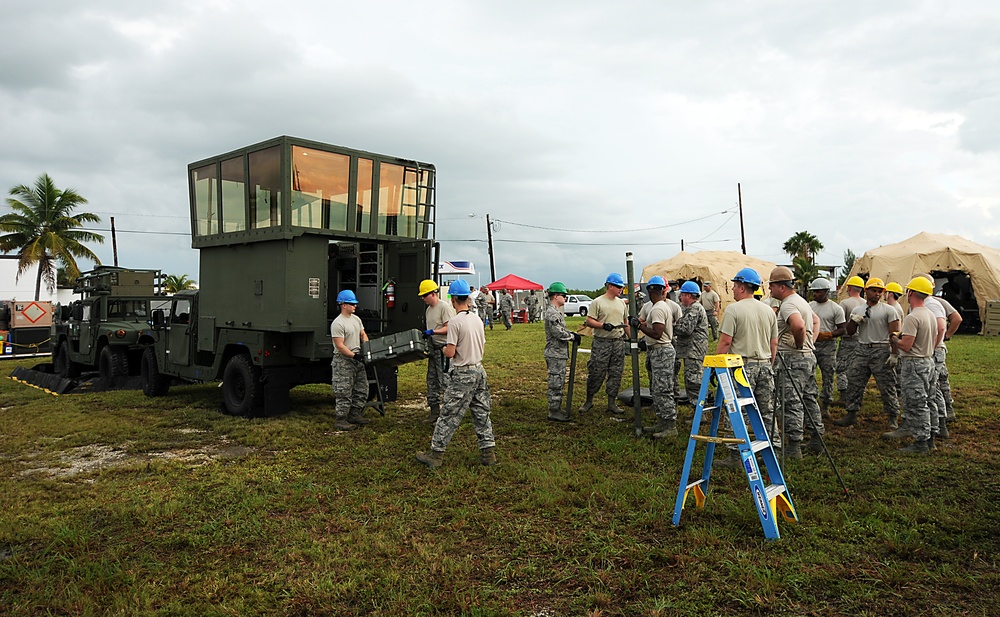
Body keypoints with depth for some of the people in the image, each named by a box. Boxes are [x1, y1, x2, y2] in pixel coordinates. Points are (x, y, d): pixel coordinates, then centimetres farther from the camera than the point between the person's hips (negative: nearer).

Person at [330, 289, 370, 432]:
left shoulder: (356, 319, 12)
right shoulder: (337, 323, -16)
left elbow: (363, 335, 18)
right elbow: (340, 345, -19)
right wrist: (353, 356, -23)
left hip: (357, 360, 9)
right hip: (343, 361, -9)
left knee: (361, 389, 13)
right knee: (344, 392, -6)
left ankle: (355, 414, 24)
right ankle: (340, 420, 1)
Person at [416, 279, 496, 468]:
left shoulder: (455, 322, -16)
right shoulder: (478, 319, 6)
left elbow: (450, 353, -18)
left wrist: (445, 349, 3)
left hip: (462, 375, -7)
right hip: (479, 371, 7)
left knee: (449, 415, 0)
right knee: (482, 413, 12)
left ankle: (436, 454, 8)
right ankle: (488, 453, 16)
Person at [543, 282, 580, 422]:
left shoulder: (556, 311, 16)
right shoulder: (552, 313, -18)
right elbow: (559, 333, -22)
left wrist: (572, 333, 7)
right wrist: (573, 336, -9)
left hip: (560, 353, 11)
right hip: (556, 354, -11)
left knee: (559, 382, 16)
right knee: (556, 383, -4)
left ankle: (557, 408, 25)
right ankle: (554, 412, 2)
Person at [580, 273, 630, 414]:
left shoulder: (622, 303, 14)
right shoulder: (598, 302, -5)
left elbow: (625, 322, 21)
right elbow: (589, 321, -9)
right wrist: (603, 325, -22)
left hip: (618, 342, 6)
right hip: (601, 343, -5)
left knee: (616, 373, 7)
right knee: (596, 373, -3)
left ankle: (612, 403, 15)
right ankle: (589, 400, 12)